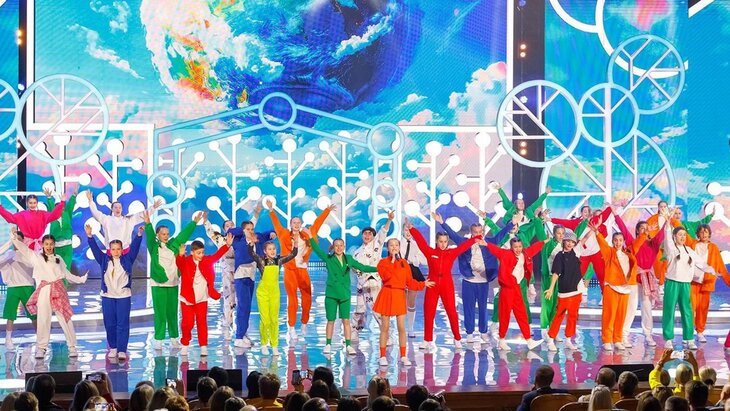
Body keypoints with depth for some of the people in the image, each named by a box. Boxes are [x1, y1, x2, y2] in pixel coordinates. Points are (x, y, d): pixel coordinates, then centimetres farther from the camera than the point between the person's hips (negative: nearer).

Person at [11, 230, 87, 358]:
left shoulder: (58, 259, 16)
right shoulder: (36, 257, 8)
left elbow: (67, 274, 23)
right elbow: (22, 247, -1)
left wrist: (81, 279, 24)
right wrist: (14, 236, -14)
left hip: (59, 291, 2)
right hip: (44, 291, -2)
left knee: (65, 319, -1)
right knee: (43, 320, -3)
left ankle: (72, 347, 4)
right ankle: (41, 348, 6)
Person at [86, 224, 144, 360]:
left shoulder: (127, 260, 5)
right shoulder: (104, 260, 7)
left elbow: (134, 247, -4)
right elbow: (95, 249, 0)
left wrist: (139, 235, -18)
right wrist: (89, 236, -12)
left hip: (124, 296, -2)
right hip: (107, 296, 2)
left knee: (123, 324, -4)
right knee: (110, 324, 5)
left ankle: (122, 350, -4)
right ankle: (113, 348, 18)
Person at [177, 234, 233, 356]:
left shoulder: (207, 260, 3)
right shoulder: (185, 262, -10)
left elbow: (217, 255, -1)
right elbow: (179, 263, -30)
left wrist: (227, 245, -13)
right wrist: (181, 255, -52)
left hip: (202, 298, 3)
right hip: (188, 298, -3)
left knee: (202, 322, 3)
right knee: (188, 322, 0)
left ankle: (203, 346, 6)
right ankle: (185, 345, 18)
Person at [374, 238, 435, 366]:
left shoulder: (404, 263, 11)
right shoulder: (383, 262, 1)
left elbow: (410, 282, 11)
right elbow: (386, 276, -18)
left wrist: (423, 284, 6)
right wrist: (392, 261, -14)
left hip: (400, 295, 3)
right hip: (387, 295, -2)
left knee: (401, 327, -1)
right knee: (385, 327, 1)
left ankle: (403, 356, 6)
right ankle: (383, 356, 7)